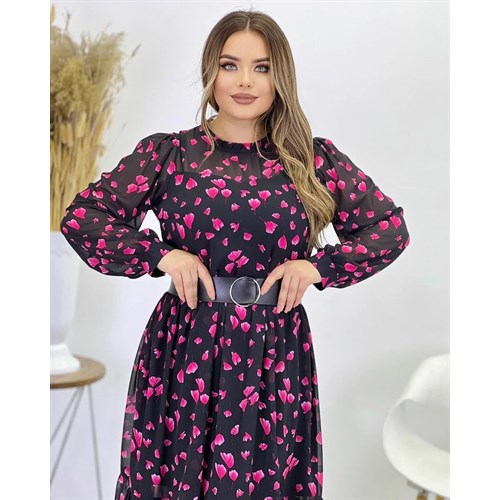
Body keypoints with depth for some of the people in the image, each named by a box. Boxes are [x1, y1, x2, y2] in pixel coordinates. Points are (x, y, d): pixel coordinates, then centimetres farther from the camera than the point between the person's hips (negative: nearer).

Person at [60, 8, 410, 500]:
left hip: (276, 354, 1)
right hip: (186, 349, 0)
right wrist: (162, 255, -11)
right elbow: (81, 216, 0)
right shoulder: (170, 152, 1)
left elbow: (390, 226, 8)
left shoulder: (314, 159, 4)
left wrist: (320, 266, -6)